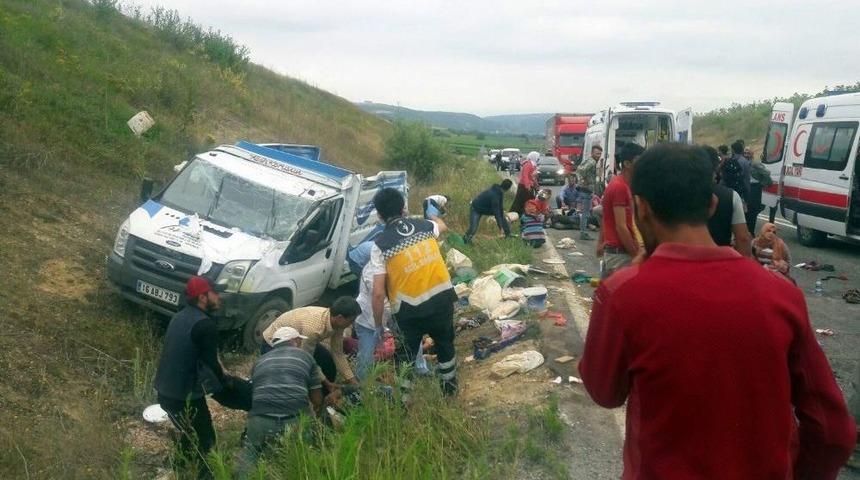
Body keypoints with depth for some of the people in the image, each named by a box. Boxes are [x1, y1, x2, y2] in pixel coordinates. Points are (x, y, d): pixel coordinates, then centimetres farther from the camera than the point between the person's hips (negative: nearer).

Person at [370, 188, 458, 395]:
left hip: (409, 308, -4)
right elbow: (440, 227, 29)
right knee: (445, 345, 27)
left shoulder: (380, 244, -10)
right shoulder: (426, 225, 1)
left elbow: (378, 293, -13)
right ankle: (450, 388, 45)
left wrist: (378, 325, -1)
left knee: (406, 355, 18)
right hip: (442, 297, 4)